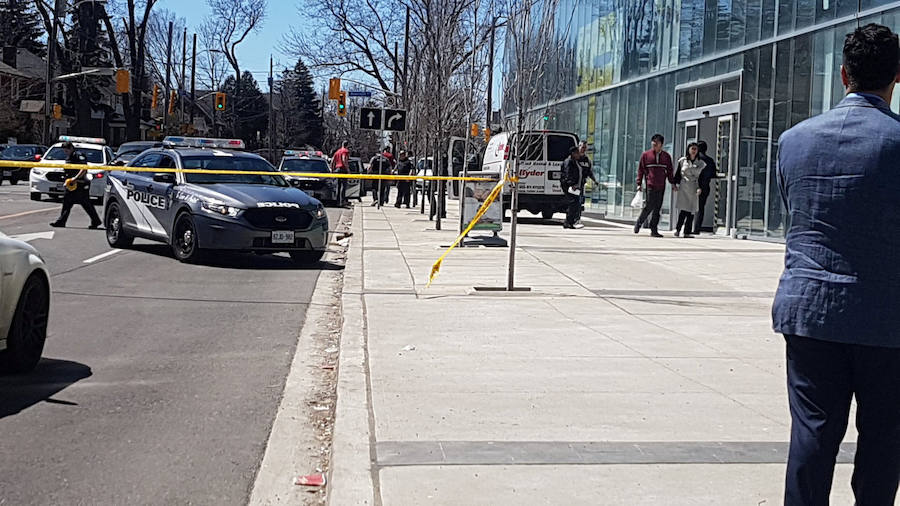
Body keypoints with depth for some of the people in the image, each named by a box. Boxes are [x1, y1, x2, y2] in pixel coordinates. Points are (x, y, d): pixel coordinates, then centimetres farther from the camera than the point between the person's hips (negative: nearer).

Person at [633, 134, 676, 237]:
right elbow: (640, 170, 6)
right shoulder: (646, 155, 5)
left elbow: (669, 171, 18)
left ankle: (654, 230, 6)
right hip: (650, 185, -3)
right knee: (649, 206, -9)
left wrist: (673, 183, 10)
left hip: (661, 187, 3)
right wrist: (639, 184, 0)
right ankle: (638, 223, 12)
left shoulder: (666, 156, 12)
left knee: (657, 209, 3)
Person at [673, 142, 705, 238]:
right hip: (683, 188, -2)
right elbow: (677, 174, 9)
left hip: (694, 190, 2)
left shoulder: (700, 163, 9)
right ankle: (677, 229, -1)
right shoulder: (682, 161, 6)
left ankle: (687, 232, 3)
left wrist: (700, 188, -6)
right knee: (683, 210, -12)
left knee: (691, 212, -1)